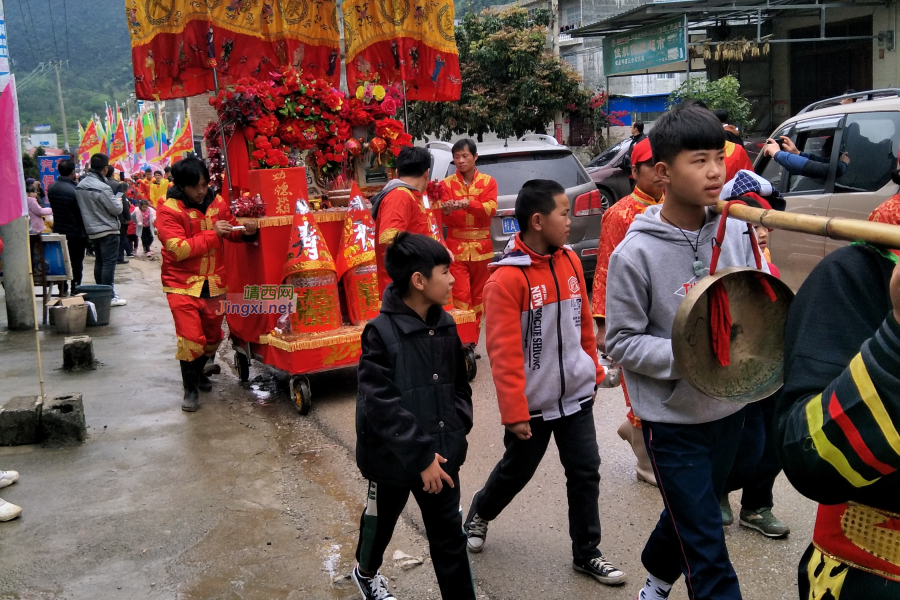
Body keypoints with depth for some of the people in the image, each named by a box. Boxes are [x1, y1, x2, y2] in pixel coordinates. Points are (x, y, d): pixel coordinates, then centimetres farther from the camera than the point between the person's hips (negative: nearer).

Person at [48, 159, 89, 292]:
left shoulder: (51, 188, 1)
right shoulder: (74, 190, -21)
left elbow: (53, 207, 10)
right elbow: (82, 213, -17)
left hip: (58, 231, 6)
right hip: (76, 233, -6)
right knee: (76, 264, 3)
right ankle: (75, 291, 5)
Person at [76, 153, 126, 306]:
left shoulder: (80, 186, 4)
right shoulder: (102, 188, -21)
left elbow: (81, 207, 13)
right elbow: (117, 209, -16)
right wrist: (118, 201, 4)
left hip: (92, 230, 8)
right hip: (108, 231, -8)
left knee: (99, 262, 15)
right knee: (109, 263, -5)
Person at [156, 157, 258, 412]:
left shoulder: (216, 202, 0)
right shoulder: (168, 209, -13)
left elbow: (231, 229, 13)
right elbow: (178, 249, -21)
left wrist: (245, 231, -10)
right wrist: (212, 234, -24)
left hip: (214, 283, 5)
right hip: (183, 285, -5)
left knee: (213, 337, 16)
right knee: (191, 338, -8)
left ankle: (197, 372, 43)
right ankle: (190, 388, 11)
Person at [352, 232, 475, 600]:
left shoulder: (446, 326, -1)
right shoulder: (381, 332, -20)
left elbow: (459, 384, 10)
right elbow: (382, 405, -23)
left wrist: (458, 429, -4)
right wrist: (421, 457, -22)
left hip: (441, 454, 4)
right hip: (392, 456, -3)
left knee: (449, 534, 7)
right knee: (380, 521, 22)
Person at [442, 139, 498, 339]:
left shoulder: (488, 182, 5)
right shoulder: (447, 183, 3)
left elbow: (491, 209, -12)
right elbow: (442, 217, -8)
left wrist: (469, 204, -30)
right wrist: (446, 212, -32)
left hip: (481, 247, 2)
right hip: (456, 246, -2)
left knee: (478, 296, 9)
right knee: (461, 296, -11)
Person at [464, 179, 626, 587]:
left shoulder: (570, 262, 0)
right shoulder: (506, 279, -20)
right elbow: (504, 352, -20)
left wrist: (593, 372, 16)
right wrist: (514, 412, -18)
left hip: (576, 395, 5)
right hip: (533, 403, -5)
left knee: (585, 473, 8)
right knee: (516, 471, 15)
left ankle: (586, 554, 25)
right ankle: (480, 514, 44)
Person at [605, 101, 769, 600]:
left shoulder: (736, 231, -6)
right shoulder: (636, 253, -18)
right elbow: (621, 342, -13)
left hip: (729, 407, 5)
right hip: (671, 417, -5)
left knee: (691, 515, 25)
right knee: (707, 548, 1)